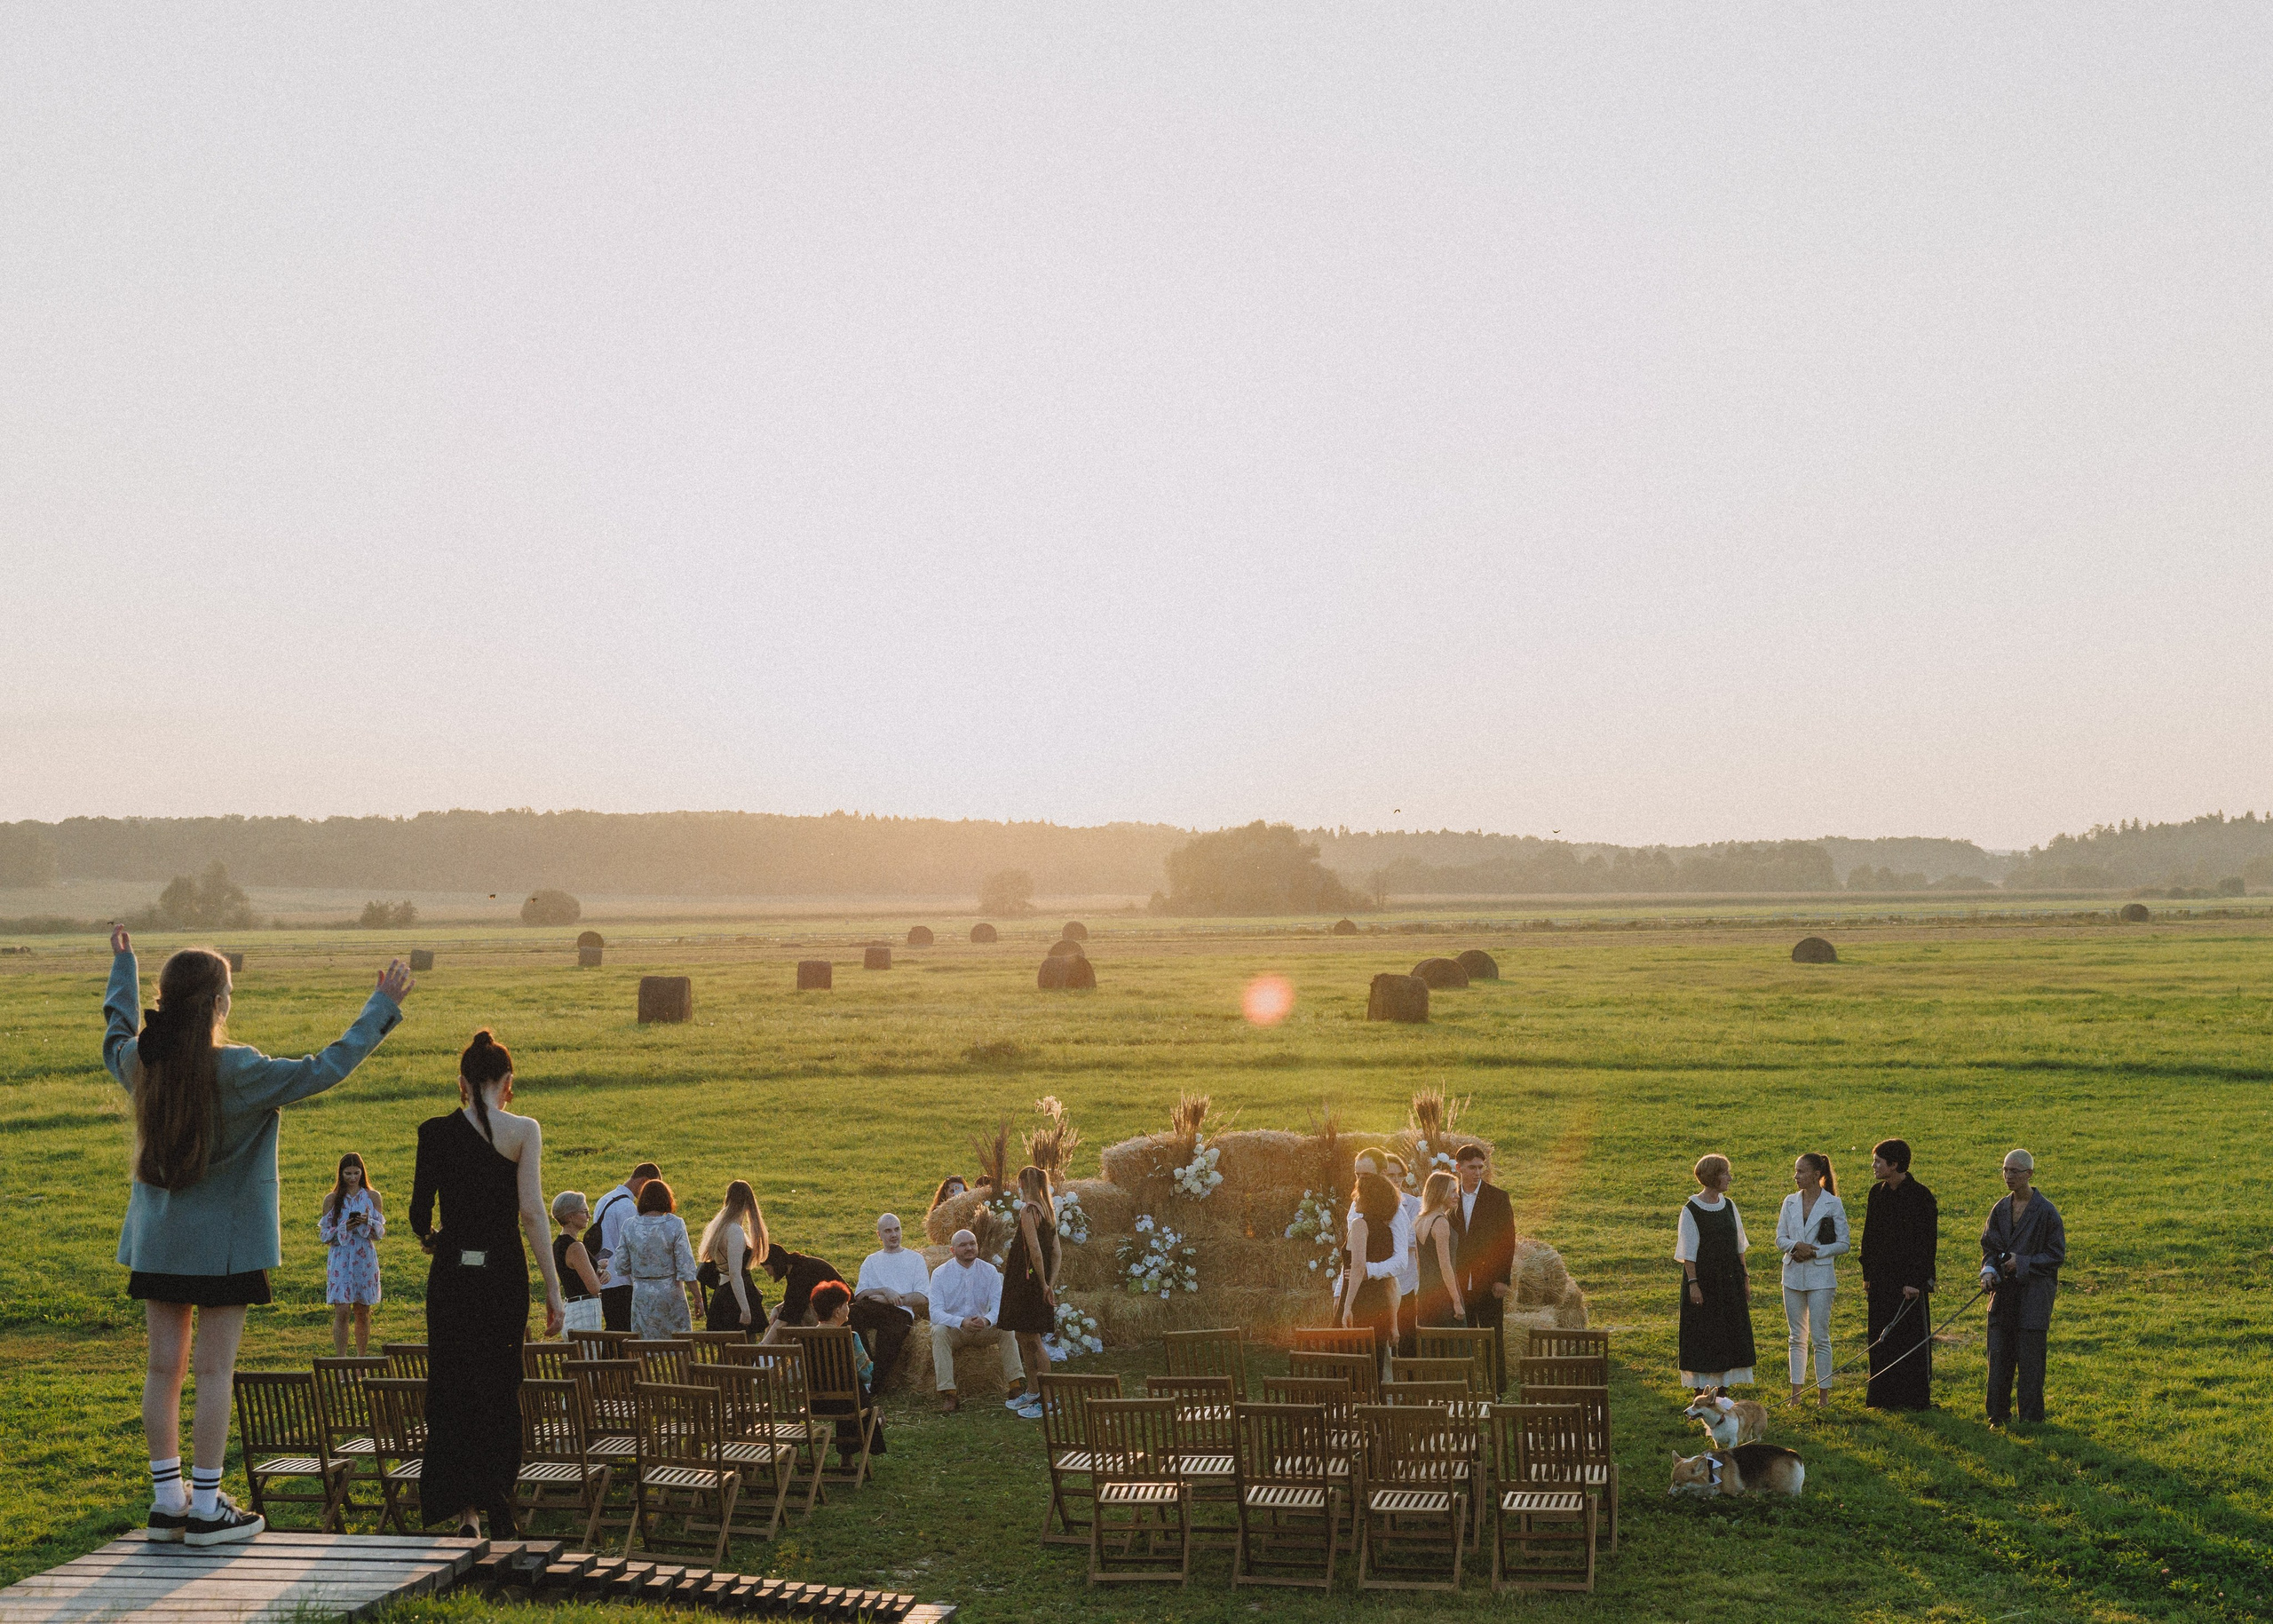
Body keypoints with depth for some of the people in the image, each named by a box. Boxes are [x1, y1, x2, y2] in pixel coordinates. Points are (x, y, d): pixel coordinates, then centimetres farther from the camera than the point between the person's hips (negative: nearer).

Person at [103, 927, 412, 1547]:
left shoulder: (139, 1062, 0)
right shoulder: (238, 1071, -18)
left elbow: (117, 1032, 24)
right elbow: (326, 1069, -16)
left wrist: (123, 964, 39)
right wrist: (383, 1006, -8)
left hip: (156, 1240, 6)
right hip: (223, 1241, -6)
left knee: (163, 1367, 10)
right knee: (214, 1369, -1)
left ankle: (167, 1499, 16)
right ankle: (206, 1507, 2)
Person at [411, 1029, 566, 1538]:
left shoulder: (435, 1131, 0)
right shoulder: (524, 1131, -4)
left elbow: (419, 1214, 0)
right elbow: (533, 1212, -9)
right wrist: (554, 1290, -6)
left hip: (451, 1273, 1)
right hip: (504, 1274, -1)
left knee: (451, 1387, 8)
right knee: (499, 1387, 11)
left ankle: (464, 1510, 2)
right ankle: (492, 1500, 10)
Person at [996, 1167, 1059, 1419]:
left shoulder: (1028, 1210, -15)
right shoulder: (1047, 1211, 13)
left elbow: (1035, 1251, -21)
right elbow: (1056, 1252, 10)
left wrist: (1044, 1285, -16)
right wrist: (1050, 1284, 5)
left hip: (1028, 1281, -9)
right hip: (1040, 1283, 9)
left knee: (1032, 1340, -4)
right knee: (1023, 1337, 19)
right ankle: (1033, 1392, 29)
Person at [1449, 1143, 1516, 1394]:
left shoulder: (1498, 1197, 0)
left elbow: (1507, 1239, -2)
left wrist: (1502, 1279, -8)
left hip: (1489, 1280, -2)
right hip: (1458, 1283, 2)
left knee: (1493, 1340, 0)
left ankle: (1497, 1390, 4)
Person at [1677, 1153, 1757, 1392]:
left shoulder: (1729, 1206, 7)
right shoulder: (1691, 1210, -10)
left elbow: (1739, 1246, 12)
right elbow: (1689, 1252, -12)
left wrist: (1744, 1278, 10)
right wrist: (1693, 1283, -17)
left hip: (1729, 1280, 6)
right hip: (1704, 1280, -6)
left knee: (1730, 1334, 7)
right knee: (1703, 1334, -1)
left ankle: (1723, 1389, 16)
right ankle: (1702, 1390, 6)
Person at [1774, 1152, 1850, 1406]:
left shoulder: (1833, 1204, -5)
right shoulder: (1790, 1202, 7)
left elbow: (1842, 1244, -5)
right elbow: (1780, 1239, 8)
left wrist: (1814, 1252, -15)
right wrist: (1795, 1246, -13)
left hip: (1820, 1276, -4)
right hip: (1793, 1275, 4)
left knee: (1820, 1337, -2)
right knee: (1797, 1337, 10)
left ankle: (1823, 1392, 6)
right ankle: (1796, 1392, 15)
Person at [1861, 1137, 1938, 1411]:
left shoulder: (1920, 1196, -11)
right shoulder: (1877, 1193, 8)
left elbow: (1927, 1242, -12)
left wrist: (1915, 1281, -16)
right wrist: (1867, 1275, 10)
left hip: (1909, 1279, -6)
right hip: (1881, 1279, 6)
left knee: (1912, 1338, 0)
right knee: (1881, 1337, 9)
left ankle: (1916, 1398, 8)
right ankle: (1885, 1396, 17)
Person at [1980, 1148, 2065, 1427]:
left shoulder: (2046, 1211, -10)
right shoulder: (2000, 1209, 6)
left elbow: (2057, 1254, -8)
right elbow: (1988, 1245, 14)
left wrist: (2022, 1263, -16)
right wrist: (1988, 1270, -6)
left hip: (2034, 1294, -5)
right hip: (2003, 1294, 5)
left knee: (2029, 1358, 0)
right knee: (1998, 1355, 6)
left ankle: (2031, 1418, 10)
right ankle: (1998, 1414, 17)